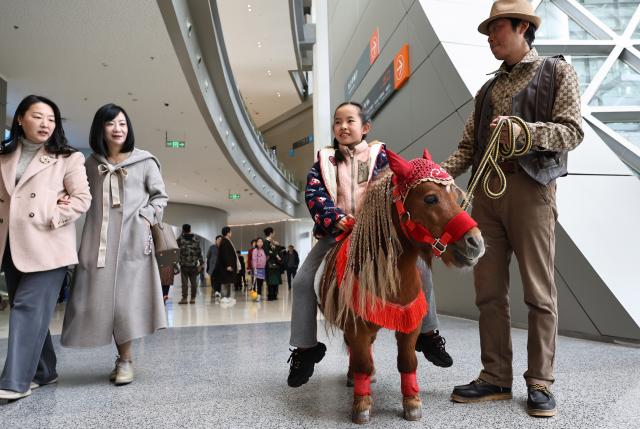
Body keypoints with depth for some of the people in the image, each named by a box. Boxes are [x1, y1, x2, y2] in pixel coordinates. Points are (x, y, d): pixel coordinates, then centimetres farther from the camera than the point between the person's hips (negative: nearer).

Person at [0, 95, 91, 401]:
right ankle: (43, 371, 22)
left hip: (47, 245, -5)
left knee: (29, 307, -10)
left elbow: (82, 198, -4)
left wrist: (52, 218, -14)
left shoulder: (67, 158, 3)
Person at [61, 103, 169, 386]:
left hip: (133, 238, -3)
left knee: (127, 296, -7)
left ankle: (125, 360, 5)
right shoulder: (90, 164, 15)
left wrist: (146, 218, -6)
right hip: (98, 239, 3)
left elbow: (160, 196, 7)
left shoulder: (145, 161, 5)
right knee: (101, 297, 1)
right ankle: (123, 357, 15)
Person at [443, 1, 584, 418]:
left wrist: (524, 130, -18)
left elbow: (573, 131, -3)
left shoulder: (558, 72, 9)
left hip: (530, 186, -5)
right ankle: (496, 378, 13)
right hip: (485, 190, 5)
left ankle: (540, 382, 10)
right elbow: (468, 146, 14)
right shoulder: (488, 89, 22)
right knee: (489, 290, 4)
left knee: (539, 291, 0)